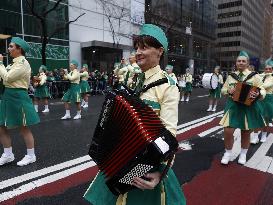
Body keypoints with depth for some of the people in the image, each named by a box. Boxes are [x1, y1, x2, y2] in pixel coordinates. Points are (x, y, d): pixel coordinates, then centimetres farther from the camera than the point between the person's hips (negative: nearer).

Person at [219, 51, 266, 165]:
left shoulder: (254, 76, -2)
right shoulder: (231, 76, 7)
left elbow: (263, 91, -4)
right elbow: (223, 89, 14)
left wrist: (258, 94, -26)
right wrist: (228, 91, -9)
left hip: (248, 108, -1)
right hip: (232, 106, 2)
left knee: (245, 133, 11)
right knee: (228, 131, -7)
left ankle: (243, 154, 32)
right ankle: (228, 153, 15)